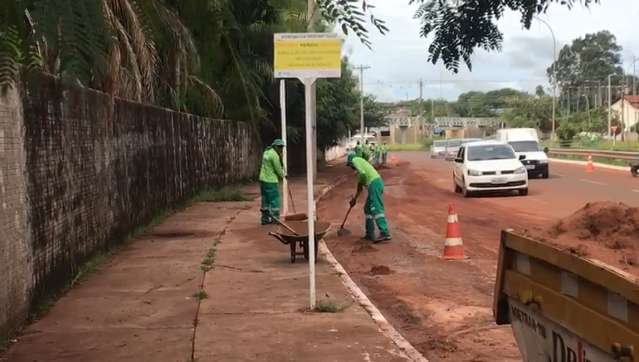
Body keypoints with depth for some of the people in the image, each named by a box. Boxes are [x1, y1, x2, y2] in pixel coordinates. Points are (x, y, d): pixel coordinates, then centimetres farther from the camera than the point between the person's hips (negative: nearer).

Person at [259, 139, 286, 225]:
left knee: (265, 200, 12)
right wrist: (282, 175, 7)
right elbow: (278, 169, -13)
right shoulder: (275, 155, -19)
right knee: (275, 200, -2)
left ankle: (265, 219, 15)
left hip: (263, 179, 9)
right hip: (271, 181, -9)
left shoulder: (267, 152, 11)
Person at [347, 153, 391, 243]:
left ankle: (385, 234, -24)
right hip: (378, 183, 9)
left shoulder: (355, 160, 6)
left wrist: (360, 183, 4)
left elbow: (363, 173, -14)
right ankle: (370, 234, 18)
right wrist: (354, 199, 46)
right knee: (368, 209, 16)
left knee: (376, 209, -15)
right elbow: (360, 188, 38)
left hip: (374, 183, -9)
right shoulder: (361, 162, 33)